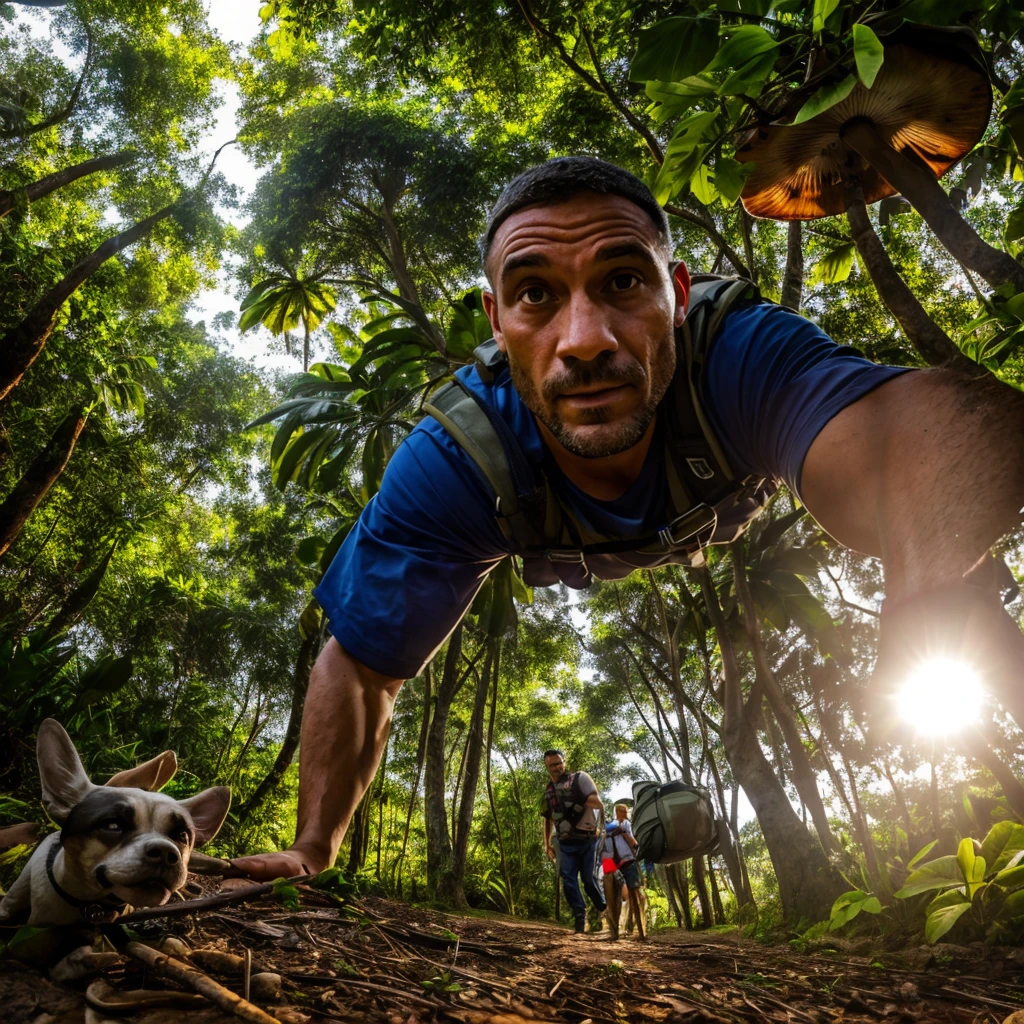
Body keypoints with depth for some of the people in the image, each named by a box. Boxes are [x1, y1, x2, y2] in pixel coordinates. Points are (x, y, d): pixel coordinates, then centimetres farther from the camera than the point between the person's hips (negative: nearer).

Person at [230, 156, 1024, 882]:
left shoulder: (746, 357, -47)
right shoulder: (449, 468, -40)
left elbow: (922, 411, -69)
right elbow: (359, 666, -28)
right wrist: (313, 850, -29)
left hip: (747, 524, 0)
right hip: (574, 573, 1)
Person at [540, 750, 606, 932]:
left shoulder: (579, 778, -5)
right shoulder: (548, 791, 11)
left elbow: (599, 804, -11)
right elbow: (548, 819, 21)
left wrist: (581, 797, -27)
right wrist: (547, 844, 16)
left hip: (586, 839, -4)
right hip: (565, 843, 4)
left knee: (589, 879, 2)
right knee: (568, 880, -6)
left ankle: (602, 910, 23)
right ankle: (580, 915, 2)